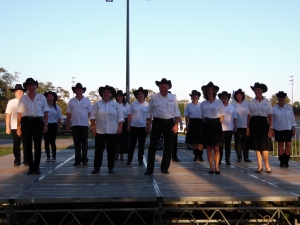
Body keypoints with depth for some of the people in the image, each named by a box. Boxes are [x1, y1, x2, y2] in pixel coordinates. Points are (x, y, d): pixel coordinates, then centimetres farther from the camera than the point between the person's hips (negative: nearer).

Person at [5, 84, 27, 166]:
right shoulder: (11, 102, 4)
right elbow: (8, 116, 4)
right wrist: (7, 127, -1)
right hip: (15, 127, 0)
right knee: (16, 145, 4)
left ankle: (26, 160, 11)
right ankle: (17, 161, 13)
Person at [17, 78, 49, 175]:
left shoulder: (42, 98, 8)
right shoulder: (23, 99, 8)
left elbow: (45, 112, 8)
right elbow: (19, 113, 7)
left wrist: (46, 124, -2)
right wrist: (18, 127, 0)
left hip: (38, 122, 0)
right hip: (26, 122, 0)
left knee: (38, 145, 0)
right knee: (28, 145, 2)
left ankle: (36, 166, 10)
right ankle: (31, 166, 10)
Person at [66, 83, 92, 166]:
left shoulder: (87, 100, 4)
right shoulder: (71, 101, 7)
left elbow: (90, 113, 3)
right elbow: (68, 114, 9)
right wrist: (68, 125, 5)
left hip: (84, 125, -1)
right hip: (75, 125, 1)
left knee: (84, 143, 4)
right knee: (77, 143, 5)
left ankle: (84, 159, 11)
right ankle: (77, 160, 11)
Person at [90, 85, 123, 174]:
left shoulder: (116, 105, 7)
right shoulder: (97, 104, 6)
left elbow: (120, 118, 5)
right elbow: (93, 116, 4)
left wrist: (120, 127, -4)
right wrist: (93, 127, -3)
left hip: (112, 131, 0)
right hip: (100, 131, 0)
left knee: (111, 150, 5)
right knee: (98, 150, 2)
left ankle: (111, 167, 13)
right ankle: (96, 167, 8)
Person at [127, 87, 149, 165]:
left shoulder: (147, 105, 4)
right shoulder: (133, 104, 1)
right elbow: (129, 115, 2)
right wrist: (129, 125, -3)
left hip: (143, 127, 1)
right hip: (134, 126, -1)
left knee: (141, 144, 8)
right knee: (132, 143, 1)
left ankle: (140, 159, 16)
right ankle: (129, 159, 9)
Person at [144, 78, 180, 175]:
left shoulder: (173, 97, 6)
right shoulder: (154, 97, 2)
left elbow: (176, 112, 7)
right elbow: (149, 112, 6)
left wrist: (176, 124, -1)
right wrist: (147, 125, 3)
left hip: (169, 123, 2)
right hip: (157, 123, -2)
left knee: (168, 147, 7)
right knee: (152, 146, -2)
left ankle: (164, 168, 19)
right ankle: (150, 168, 4)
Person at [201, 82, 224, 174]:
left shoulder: (218, 102, 2)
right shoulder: (203, 103, 9)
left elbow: (222, 115, 4)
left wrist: (218, 124, -3)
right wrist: (206, 123, 6)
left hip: (216, 125, -2)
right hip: (207, 125, 2)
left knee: (216, 147, -3)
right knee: (208, 147, 4)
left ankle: (216, 167, 2)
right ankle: (211, 167, 10)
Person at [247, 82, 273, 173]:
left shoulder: (267, 102, 4)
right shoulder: (251, 102, 7)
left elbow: (270, 116, 2)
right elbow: (249, 116, 7)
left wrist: (270, 128, -5)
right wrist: (248, 128, 1)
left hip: (263, 123, -2)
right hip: (254, 124, 2)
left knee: (264, 146, -3)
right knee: (257, 146, 4)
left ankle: (267, 165, 10)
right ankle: (260, 166, 10)